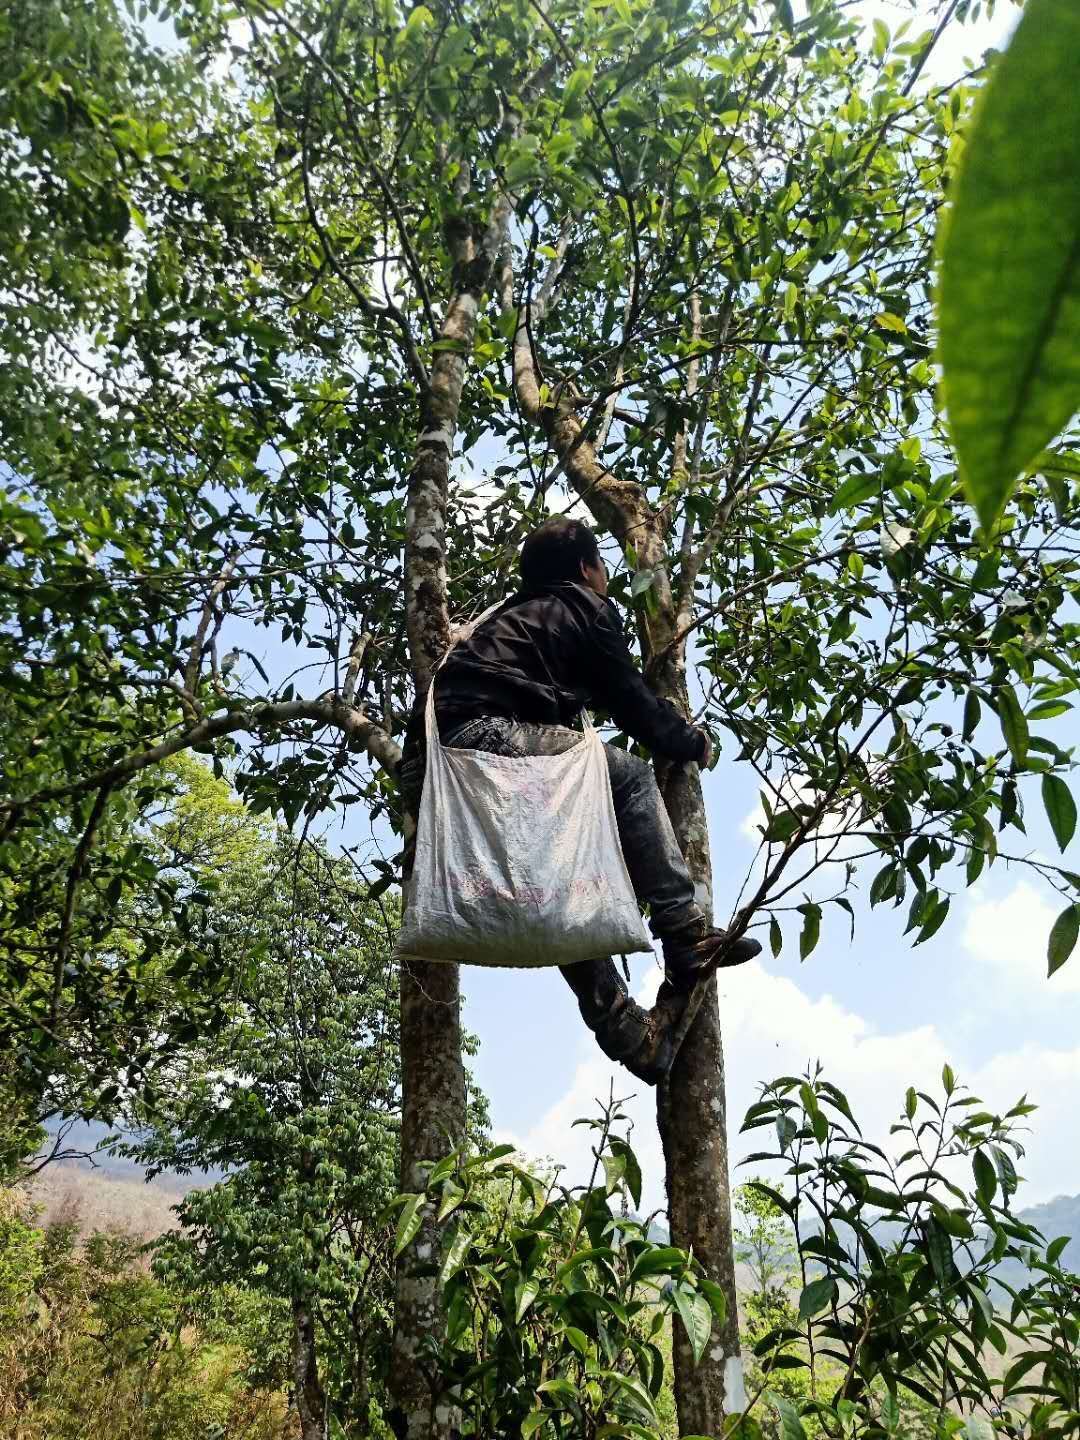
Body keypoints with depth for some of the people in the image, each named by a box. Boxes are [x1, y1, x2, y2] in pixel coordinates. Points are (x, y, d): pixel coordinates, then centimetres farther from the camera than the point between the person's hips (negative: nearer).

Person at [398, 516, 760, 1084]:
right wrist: (692, 743, 27)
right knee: (628, 775, -1)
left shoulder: (510, 616, 35)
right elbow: (631, 702, 10)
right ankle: (686, 936, -8)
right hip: (478, 737, -8)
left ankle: (628, 1032, 9)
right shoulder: (583, 605, 11)